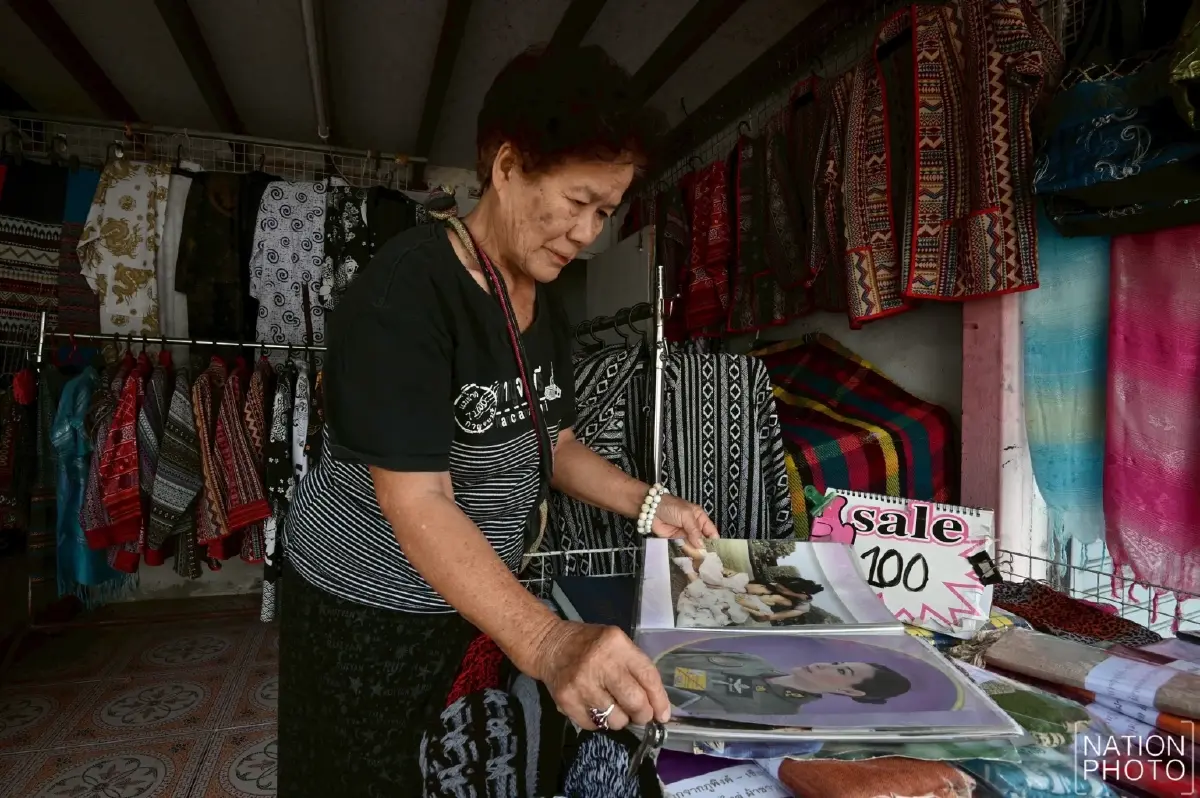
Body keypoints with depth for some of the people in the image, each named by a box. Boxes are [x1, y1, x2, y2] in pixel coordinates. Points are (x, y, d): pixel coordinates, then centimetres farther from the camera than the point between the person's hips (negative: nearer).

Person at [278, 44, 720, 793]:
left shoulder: (546, 312, 0)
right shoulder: (405, 291, -26)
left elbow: (554, 445, 7)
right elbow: (417, 505, -33)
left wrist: (647, 503, -8)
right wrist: (546, 643, -42)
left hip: (473, 593, 7)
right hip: (363, 601, -7)